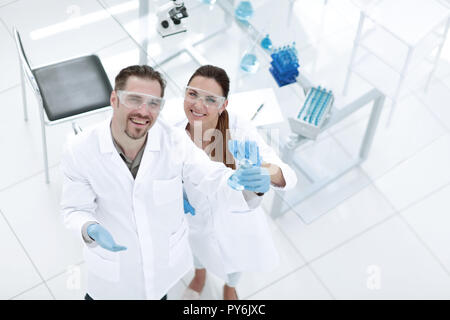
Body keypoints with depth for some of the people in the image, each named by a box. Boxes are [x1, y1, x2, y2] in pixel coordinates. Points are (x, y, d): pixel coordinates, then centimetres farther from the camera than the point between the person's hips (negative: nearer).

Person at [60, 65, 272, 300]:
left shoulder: (175, 141, -23)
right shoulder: (79, 151, -25)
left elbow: (215, 181, -21)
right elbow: (75, 208, -16)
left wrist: (248, 183, -45)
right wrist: (90, 230, -39)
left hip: (165, 257, 2)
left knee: (158, 292, 31)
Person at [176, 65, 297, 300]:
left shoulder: (240, 129, -36)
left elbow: (288, 177, -40)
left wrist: (264, 171, -62)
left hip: (236, 217, -1)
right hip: (195, 217, 1)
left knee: (236, 256, 32)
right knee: (199, 249, 35)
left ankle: (230, 287, 70)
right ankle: (200, 275, 73)